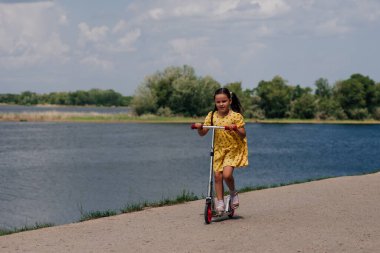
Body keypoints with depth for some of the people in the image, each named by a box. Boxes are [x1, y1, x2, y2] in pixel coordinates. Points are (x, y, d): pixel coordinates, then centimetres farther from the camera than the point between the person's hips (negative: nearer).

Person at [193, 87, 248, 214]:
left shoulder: (236, 116, -12)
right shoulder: (212, 116, -2)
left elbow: (243, 135, -14)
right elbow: (202, 133, 0)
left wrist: (236, 129, -33)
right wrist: (199, 127, -21)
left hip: (234, 149, -4)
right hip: (219, 149, 4)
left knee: (227, 174, -19)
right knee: (217, 175, 0)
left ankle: (233, 193, 9)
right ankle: (220, 202, 12)